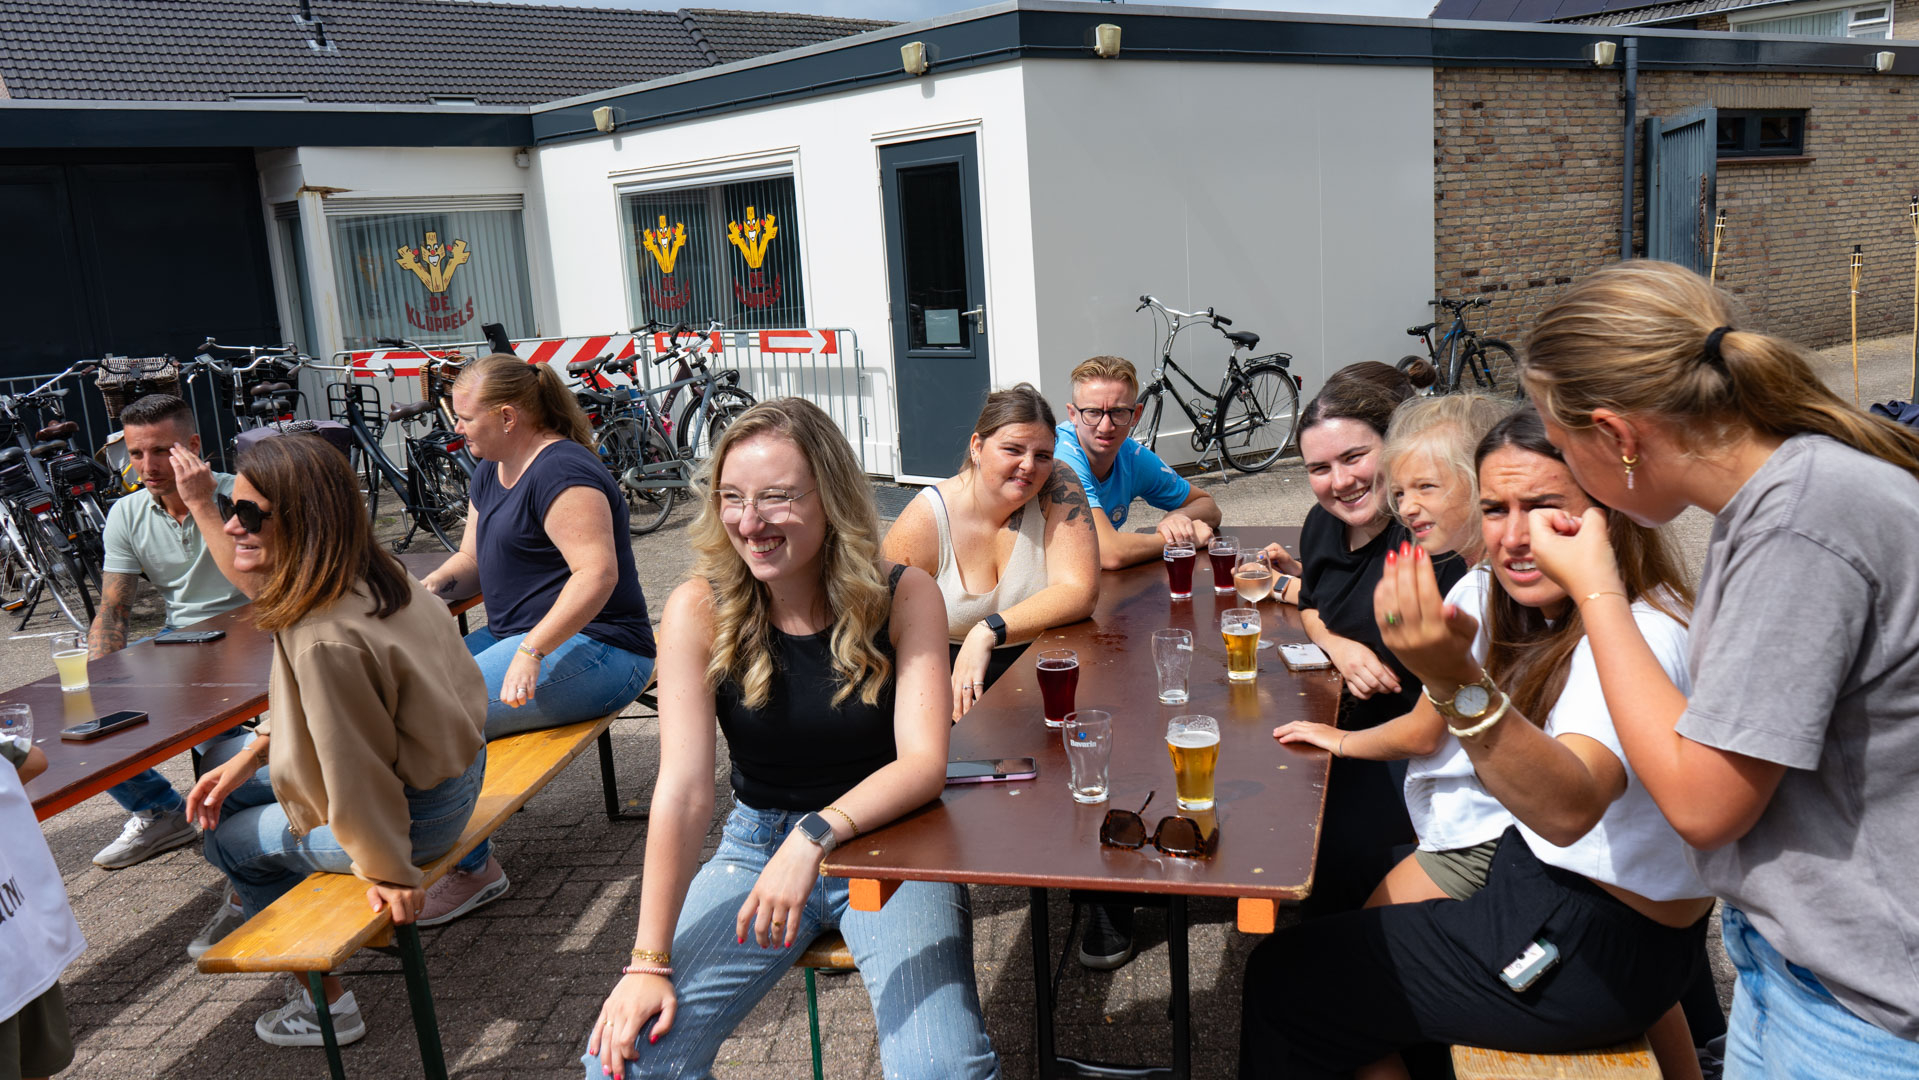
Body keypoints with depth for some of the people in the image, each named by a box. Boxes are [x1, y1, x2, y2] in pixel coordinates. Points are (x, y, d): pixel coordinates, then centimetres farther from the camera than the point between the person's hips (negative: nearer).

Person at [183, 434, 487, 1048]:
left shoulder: (325, 640, -34)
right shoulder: (368, 577, -4)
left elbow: (357, 773, -25)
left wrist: (388, 873, -14)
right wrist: (250, 756, 9)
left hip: (417, 810, -8)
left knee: (228, 838, 15)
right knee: (230, 794, 23)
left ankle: (326, 1004, 24)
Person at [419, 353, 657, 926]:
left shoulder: (561, 472, -17)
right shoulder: (492, 471, 15)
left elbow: (598, 572, -27)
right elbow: (472, 559, 21)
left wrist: (532, 651, -32)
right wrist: (429, 588, 0)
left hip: (594, 651, -10)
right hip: (520, 635, 10)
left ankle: (472, 869, -5)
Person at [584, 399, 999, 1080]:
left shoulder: (904, 596, -11)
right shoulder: (699, 610, -11)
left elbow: (924, 762, -18)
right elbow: (684, 788, -16)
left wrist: (817, 834, -35)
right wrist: (650, 961, -21)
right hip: (759, 844, 1)